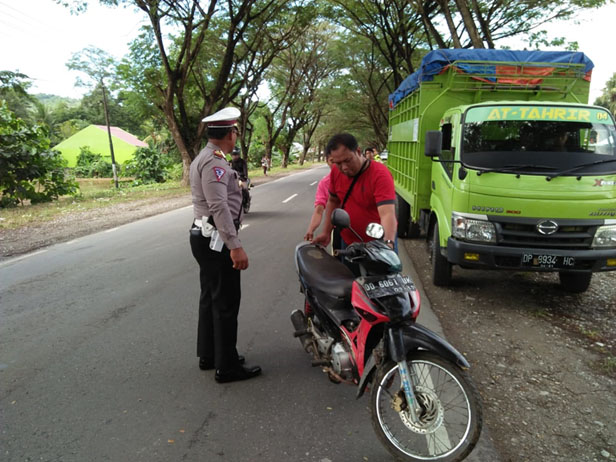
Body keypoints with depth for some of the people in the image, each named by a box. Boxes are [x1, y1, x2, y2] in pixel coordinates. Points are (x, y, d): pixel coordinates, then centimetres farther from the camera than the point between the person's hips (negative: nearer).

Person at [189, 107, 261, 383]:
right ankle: (227, 367, 8)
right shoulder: (214, 161, -17)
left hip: (204, 238, 11)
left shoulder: (203, 158, 16)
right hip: (216, 240, -11)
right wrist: (235, 246, -27)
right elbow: (219, 207, -25)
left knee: (210, 298, 18)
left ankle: (208, 355, 30)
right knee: (226, 303, -2)